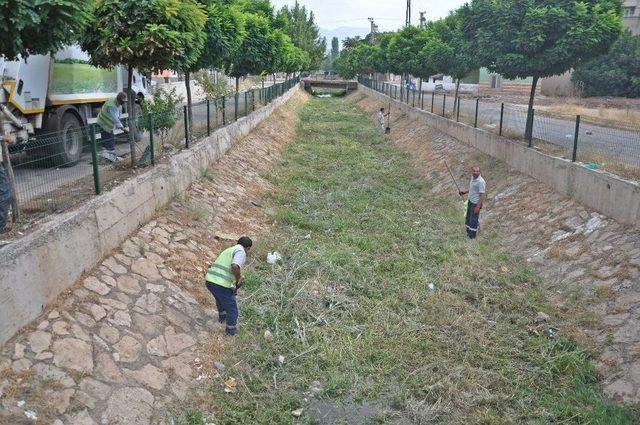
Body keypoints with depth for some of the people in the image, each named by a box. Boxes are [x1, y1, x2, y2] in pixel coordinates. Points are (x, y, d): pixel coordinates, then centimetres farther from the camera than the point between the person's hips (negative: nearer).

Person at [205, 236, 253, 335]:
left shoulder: (228, 250, 23)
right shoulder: (241, 252, -5)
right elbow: (235, 267, -25)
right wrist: (239, 279, -7)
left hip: (210, 280, 8)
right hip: (222, 284, -8)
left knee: (221, 298, 37)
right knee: (232, 307, 16)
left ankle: (222, 316, 58)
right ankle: (231, 329, 31)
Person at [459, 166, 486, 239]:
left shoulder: (481, 182, -25)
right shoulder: (473, 178, 3)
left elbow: (482, 195, -24)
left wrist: (478, 206, -25)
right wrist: (465, 192, 12)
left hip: (476, 203, -9)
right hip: (470, 201, 9)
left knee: (473, 220, 2)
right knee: (468, 217, 20)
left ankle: (472, 237, 15)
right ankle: (468, 232, 38)